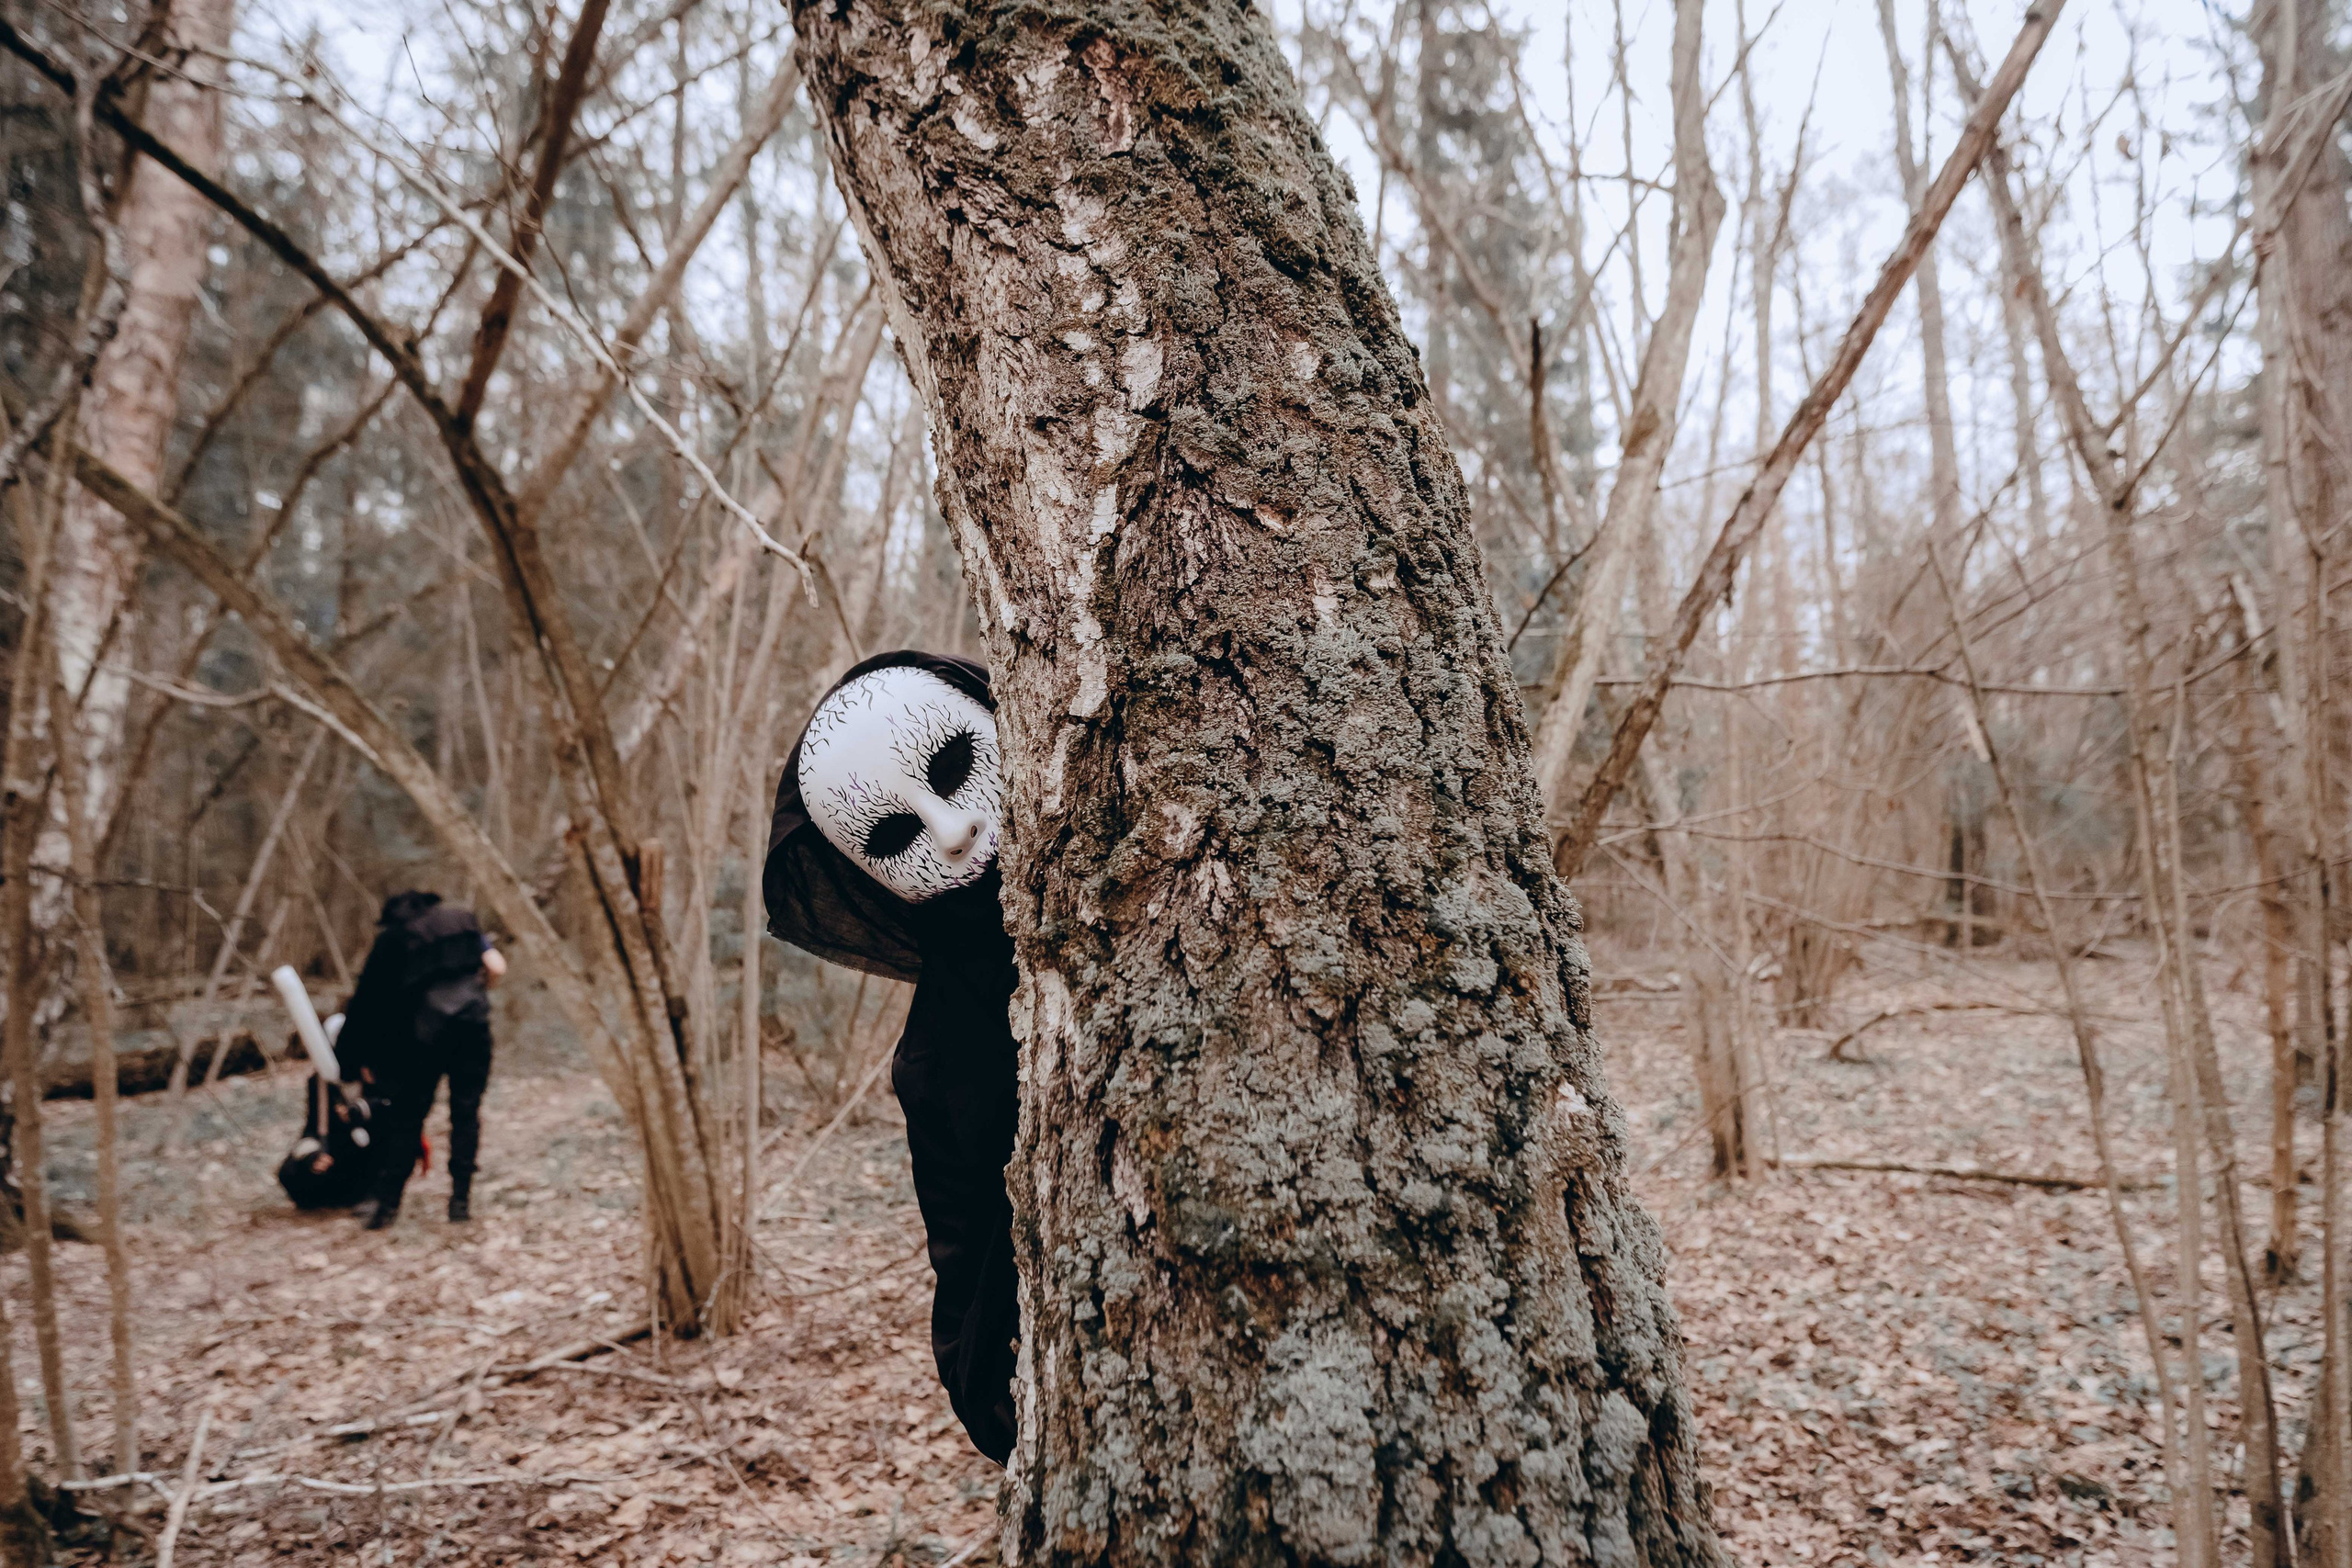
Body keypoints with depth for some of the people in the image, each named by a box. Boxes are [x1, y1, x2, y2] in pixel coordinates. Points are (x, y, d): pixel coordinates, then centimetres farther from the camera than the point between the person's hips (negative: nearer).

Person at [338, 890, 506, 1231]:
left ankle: (386, 1204, 10)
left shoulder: (391, 938, 13)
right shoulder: (463, 920, 19)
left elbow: (365, 1002, 13)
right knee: (466, 1110, 8)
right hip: (473, 1019, 1)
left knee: (407, 1116, 9)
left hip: (426, 1026, -1)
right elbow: (496, 967, 5)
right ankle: (461, 1201, 5)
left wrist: (356, 1059, 21)